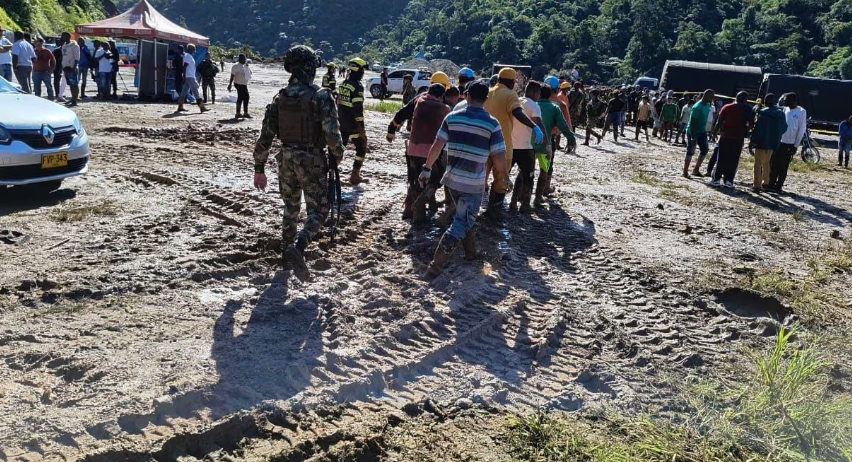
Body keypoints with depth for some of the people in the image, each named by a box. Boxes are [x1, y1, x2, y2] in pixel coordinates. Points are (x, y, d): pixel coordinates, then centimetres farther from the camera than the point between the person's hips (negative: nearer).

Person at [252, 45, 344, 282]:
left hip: (286, 159, 5)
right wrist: (338, 153, 0)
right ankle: (297, 248, -20)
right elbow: (331, 133, -21)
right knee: (317, 211, 3)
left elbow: (265, 136, 1)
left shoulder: (280, 98, 1)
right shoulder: (321, 97, -14)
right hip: (312, 161, -5)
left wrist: (259, 168, 8)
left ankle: (288, 249, 30)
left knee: (290, 208, 21)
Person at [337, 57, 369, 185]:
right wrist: (361, 127, -18)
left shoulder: (343, 84, 9)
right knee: (361, 148, 4)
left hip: (342, 123, 8)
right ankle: (354, 176, 1)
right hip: (353, 125, -8)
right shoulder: (357, 86, -17)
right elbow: (358, 108, -21)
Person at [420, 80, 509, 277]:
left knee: (463, 217, 26)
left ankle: (471, 252, 39)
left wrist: (427, 168, 10)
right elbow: (499, 158, -9)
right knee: (461, 223, 1)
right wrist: (500, 180, 7)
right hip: (474, 183, -4)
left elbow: (436, 146, -1)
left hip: (452, 179, 4)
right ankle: (436, 266, -6)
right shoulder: (492, 123, -9)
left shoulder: (452, 117, 0)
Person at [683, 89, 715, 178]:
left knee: (705, 149, 6)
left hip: (702, 131, 9)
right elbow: (692, 122, -23)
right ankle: (685, 172, 5)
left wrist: (705, 130, 17)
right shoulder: (697, 107, -22)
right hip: (693, 132, -8)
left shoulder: (708, 106, 5)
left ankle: (696, 170, 16)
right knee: (690, 151, -3)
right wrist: (692, 136, -25)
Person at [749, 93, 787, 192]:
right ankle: (765, 182, 28)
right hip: (773, 143, 7)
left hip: (762, 142, -7)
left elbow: (758, 128, -17)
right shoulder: (781, 114, 6)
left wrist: (752, 140, -11)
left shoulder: (763, 113, -14)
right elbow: (784, 128, 12)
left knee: (758, 164, -2)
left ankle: (757, 185, -7)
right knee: (766, 163, 22)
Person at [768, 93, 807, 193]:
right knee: (774, 164, 5)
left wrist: (796, 145, -8)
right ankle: (771, 184, 11)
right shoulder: (784, 109, 9)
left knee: (784, 166, 0)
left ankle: (779, 185, 6)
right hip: (779, 141, 4)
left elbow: (802, 129, -5)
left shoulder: (801, 112, -4)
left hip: (790, 143, -4)